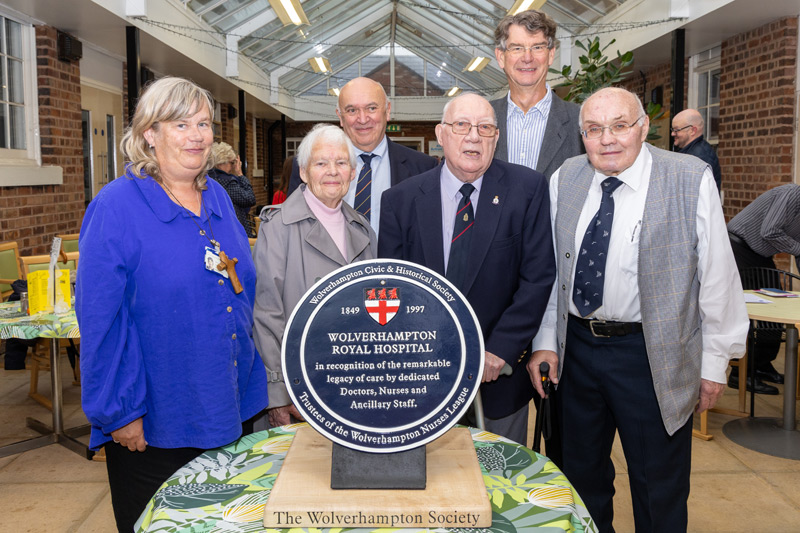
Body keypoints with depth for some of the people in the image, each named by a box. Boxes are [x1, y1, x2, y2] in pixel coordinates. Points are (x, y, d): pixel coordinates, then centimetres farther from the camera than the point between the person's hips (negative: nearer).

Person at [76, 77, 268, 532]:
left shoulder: (219, 198, 6)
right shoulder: (116, 207, -13)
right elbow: (100, 321, -15)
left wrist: (253, 385, 13)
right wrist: (119, 412, -15)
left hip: (231, 410, 6)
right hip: (154, 426, -6)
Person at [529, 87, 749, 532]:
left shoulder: (692, 180, -10)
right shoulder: (565, 179, 1)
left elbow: (717, 276, -7)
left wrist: (715, 362, -5)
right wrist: (545, 341, 3)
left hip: (652, 356, -3)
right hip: (576, 346, 4)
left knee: (659, 488, 12)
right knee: (583, 477, 21)